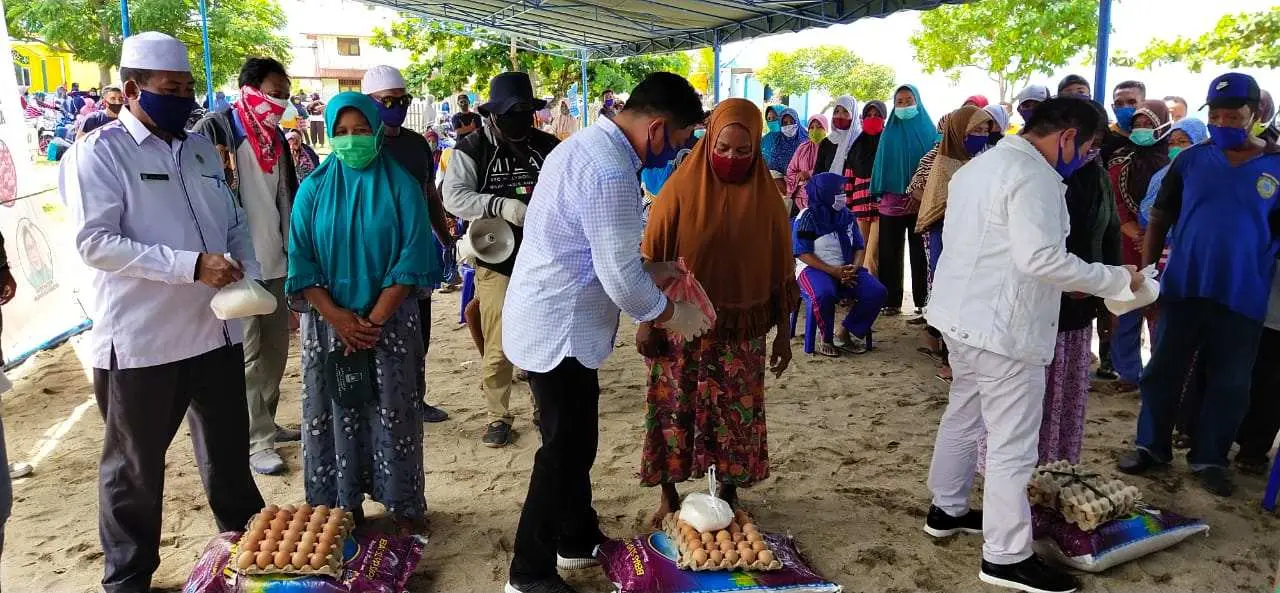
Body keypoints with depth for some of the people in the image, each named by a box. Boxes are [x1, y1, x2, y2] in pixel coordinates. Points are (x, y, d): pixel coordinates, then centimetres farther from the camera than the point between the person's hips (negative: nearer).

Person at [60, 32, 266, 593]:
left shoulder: (201, 147, 10)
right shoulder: (99, 152, -9)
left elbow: (234, 225, 16)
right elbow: (94, 242, -18)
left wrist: (250, 275, -4)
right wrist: (190, 266, -26)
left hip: (216, 330, 6)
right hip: (140, 341, -5)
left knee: (228, 449, 19)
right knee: (135, 464, 11)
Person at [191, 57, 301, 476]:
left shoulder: (276, 136, 13)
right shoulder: (214, 129, -9)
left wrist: (295, 251, 17)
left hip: (276, 261, 7)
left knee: (276, 350, 13)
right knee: (247, 355, -2)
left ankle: (266, 423, 27)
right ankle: (257, 440, 5)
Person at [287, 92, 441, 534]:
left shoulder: (401, 186, -2)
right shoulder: (314, 190, 3)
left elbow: (412, 258, -8)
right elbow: (301, 262, -1)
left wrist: (374, 320, -13)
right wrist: (337, 317, -12)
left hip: (390, 320, -1)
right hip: (328, 322, 2)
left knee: (394, 414, 4)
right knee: (336, 414, 7)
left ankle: (402, 503, 17)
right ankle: (340, 505, 20)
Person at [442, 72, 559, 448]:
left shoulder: (548, 147, 3)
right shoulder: (472, 149, -6)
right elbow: (454, 196, -17)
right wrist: (502, 205, -31)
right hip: (497, 264, -3)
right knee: (498, 348, 2)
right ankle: (498, 417, 19)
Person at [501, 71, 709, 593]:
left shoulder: (587, 144, 8)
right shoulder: (611, 174, -25)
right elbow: (622, 279, -24)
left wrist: (657, 268, 11)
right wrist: (672, 314, -8)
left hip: (549, 318, 10)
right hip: (561, 330, -10)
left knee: (574, 440, 20)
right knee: (566, 448, 2)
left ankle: (578, 540, 37)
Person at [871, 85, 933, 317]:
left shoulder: (928, 131, 5)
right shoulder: (889, 134, 12)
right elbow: (881, 166, 11)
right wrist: (880, 194, 1)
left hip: (921, 202, -2)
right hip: (892, 201, 2)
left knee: (919, 253, 2)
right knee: (890, 253, 1)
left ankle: (923, 301, 9)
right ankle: (892, 302, 7)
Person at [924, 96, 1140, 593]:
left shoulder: (981, 164, 13)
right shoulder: (1034, 175, -17)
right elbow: (1041, 258, -25)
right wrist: (1116, 279, -14)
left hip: (963, 316, 10)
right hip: (1003, 328, -10)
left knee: (963, 416, 22)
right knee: (1012, 443, -1)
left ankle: (946, 509, 36)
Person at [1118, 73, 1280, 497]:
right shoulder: (1190, 159, 2)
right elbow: (1160, 218, 5)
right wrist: (1146, 269, -2)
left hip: (1242, 297, -1)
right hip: (1182, 287, 1)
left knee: (1229, 383, 8)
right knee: (1164, 371, 8)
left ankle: (1209, 458, 23)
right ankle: (1151, 446, 22)